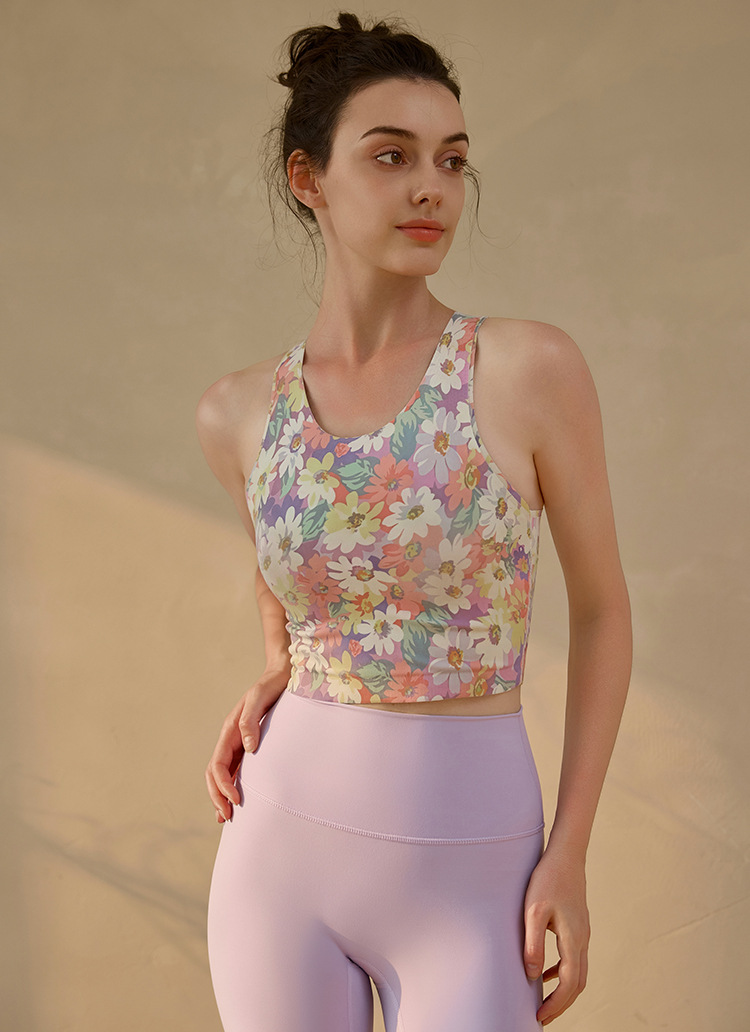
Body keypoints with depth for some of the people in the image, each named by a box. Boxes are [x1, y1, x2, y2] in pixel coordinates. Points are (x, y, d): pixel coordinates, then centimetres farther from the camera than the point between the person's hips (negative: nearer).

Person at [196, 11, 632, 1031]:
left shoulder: (534, 365, -11)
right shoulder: (238, 414, -1)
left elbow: (603, 604, -1)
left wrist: (569, 857, -6)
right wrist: (271, 685, 1)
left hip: (461, 882, -2)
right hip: (286, 846, 3)